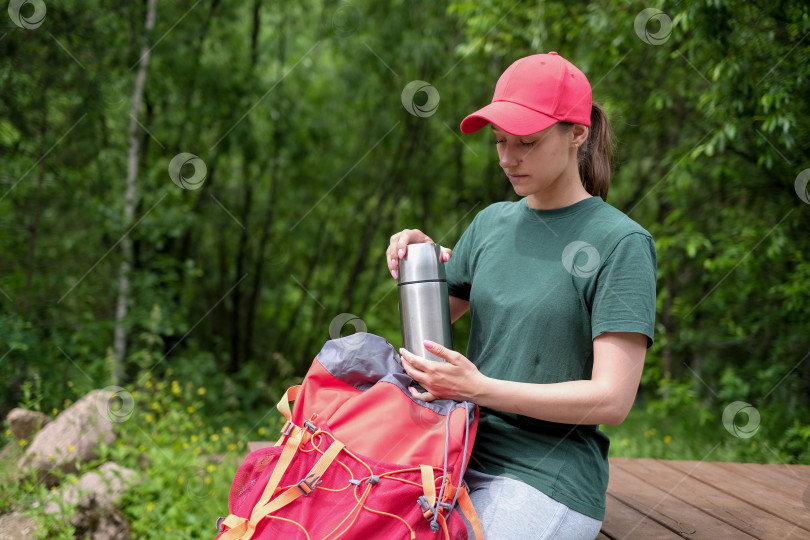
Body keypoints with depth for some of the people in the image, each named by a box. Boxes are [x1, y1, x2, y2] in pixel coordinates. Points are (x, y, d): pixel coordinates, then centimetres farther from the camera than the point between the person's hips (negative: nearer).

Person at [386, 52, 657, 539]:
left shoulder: (622, 242, -7)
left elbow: (612, 399, -13)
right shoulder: (493, 223, 10)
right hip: (464, 453, 5)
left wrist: (479, 388, -19)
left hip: (549, 477, -5)